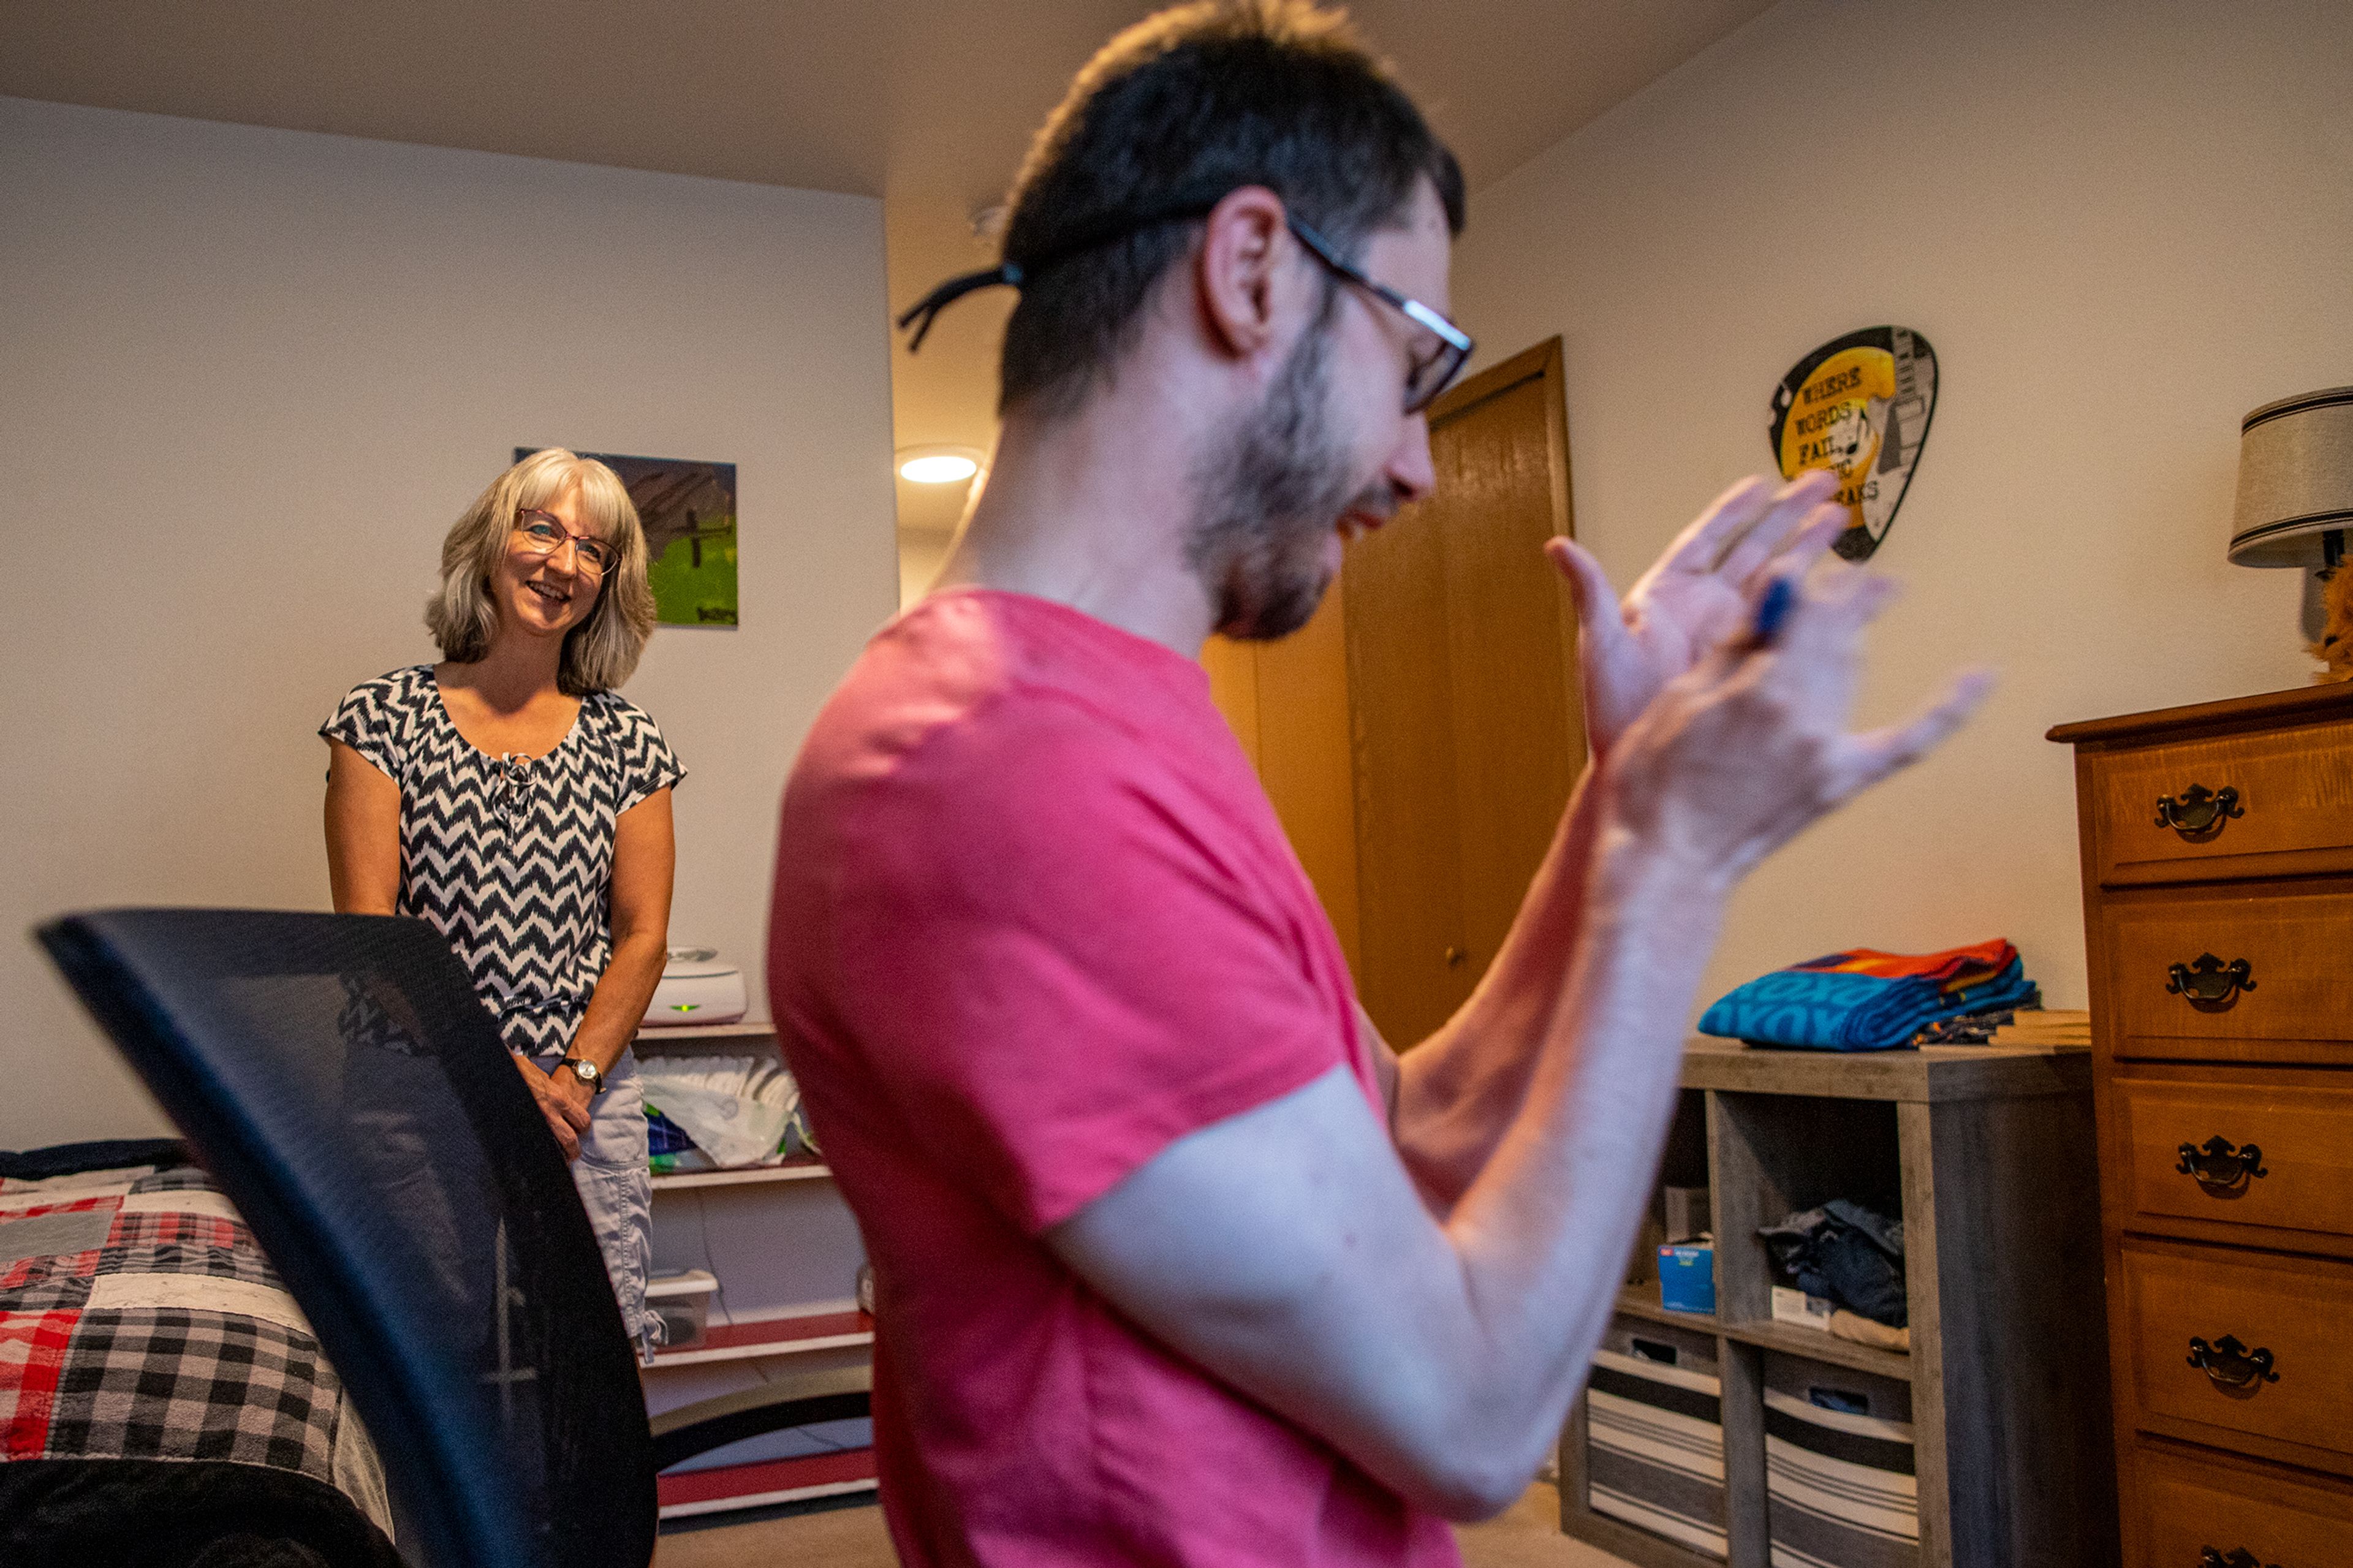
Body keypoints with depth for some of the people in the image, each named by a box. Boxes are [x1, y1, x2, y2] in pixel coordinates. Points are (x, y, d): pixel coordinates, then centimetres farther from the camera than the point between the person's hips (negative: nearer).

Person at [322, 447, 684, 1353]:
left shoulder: (627, 743, 7)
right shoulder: (384, 717, 1)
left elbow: (642, 936, 4)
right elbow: (367, 928, -5)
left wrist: (575, 1078, -8)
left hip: (587, 1102, 2)